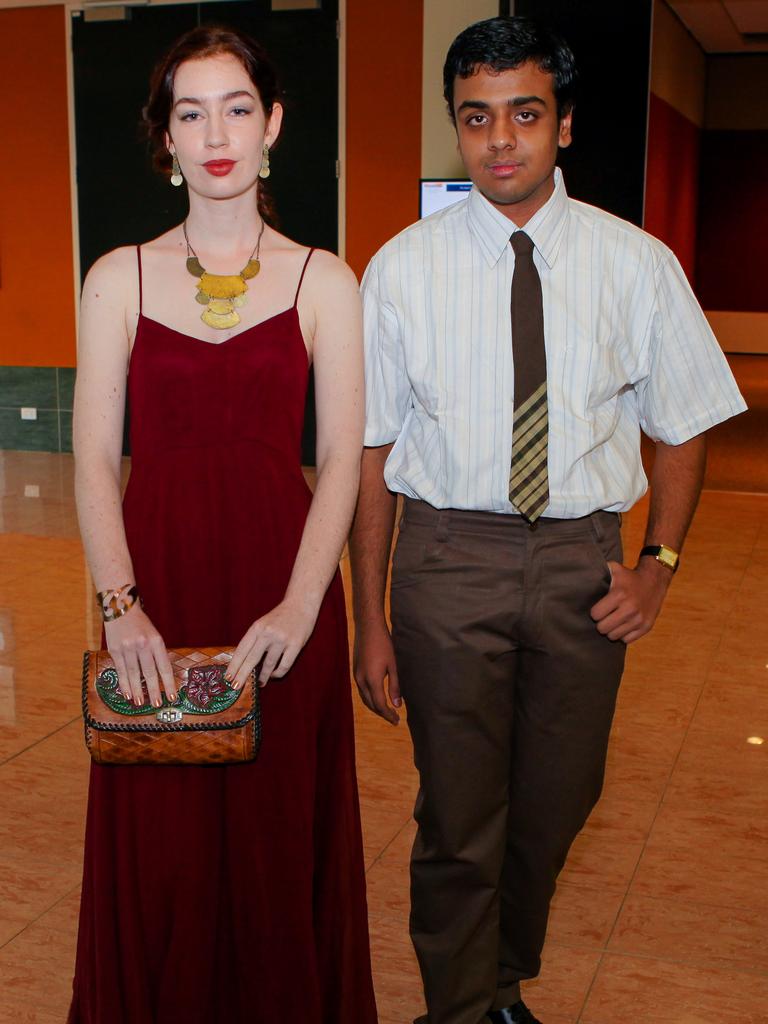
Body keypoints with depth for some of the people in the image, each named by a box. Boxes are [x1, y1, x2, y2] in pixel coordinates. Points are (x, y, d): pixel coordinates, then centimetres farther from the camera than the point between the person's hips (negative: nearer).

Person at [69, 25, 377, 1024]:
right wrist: (121, 602, -13)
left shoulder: (324, 280, 4)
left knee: (279, 831, 8)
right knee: (156, 840, 7)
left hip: (282, 588, 0)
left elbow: (342, 459, -1)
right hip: (156, 578, 1)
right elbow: (94, 456, 1)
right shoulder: (119, 278, 6)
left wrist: (300, 605, -14)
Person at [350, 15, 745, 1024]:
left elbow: (683, 424, 9)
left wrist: (659, 564, -4)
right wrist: (370, 620, -3)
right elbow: (370, 451, -1)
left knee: (556, 805, 15)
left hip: (583, 560, 2)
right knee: (458, 817, 5)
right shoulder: (402, 269, -3)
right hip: (448, 553, -1)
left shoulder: (637, 265, 0)